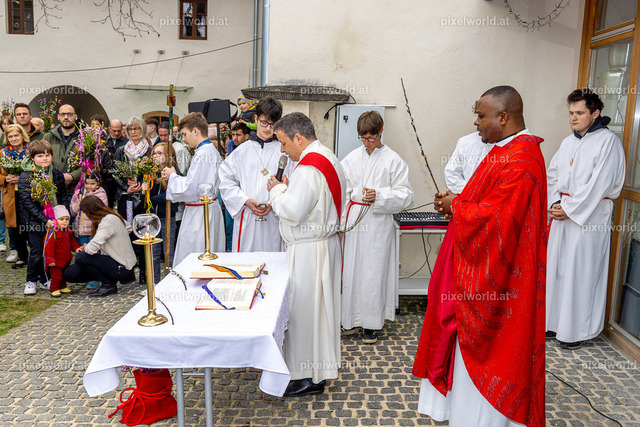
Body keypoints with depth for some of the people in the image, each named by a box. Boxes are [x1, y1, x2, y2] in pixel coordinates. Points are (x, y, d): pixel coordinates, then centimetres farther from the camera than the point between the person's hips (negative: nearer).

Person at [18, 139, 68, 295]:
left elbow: (64, 195, 11)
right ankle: (31, 281, 18)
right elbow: (28, 202, -14)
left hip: (54, 219, 4)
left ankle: (45, 279, 24)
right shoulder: (25, 177, -10)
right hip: (35, 221, -4)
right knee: (36, 252, 0)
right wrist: (45, 220, -20)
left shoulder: (57, 173, 4)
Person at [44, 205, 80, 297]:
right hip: (56, 261, -8)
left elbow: (72, 241, 21)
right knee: (56, 275, -3)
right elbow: (49, 247, -21)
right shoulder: (53, 234, -20)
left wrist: (76, 248, 4)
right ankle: (54, 289, 10)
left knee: (63, 274, 20)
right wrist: (50, 259, -23)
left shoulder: (68, 232, 6)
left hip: (65, 260, 8)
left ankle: (62, 287, 34)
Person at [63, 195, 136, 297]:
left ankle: (109, 285, -5)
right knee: (69, 274, 3)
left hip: (122, 268, -9)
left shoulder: (109, 220, -22)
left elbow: (92, 249, -29)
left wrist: (85, 248, -4)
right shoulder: (110, 217, 7)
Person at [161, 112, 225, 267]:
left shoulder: (202, 154, -19)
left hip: (198, 214, -10)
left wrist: (172, 176, -6)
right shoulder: (212, 150, 12)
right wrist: (173, 176, 10)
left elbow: (190, 189, -22)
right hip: (210, 208, 10)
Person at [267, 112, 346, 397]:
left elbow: (294, 211, -25)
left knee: (304, 308, 1)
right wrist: (287, 190, 5)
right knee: (318, 305, 18)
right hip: (326, 241, 10)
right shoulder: (328, 158, 12)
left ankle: (309, 377, 14)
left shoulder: (308, 168, -21)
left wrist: (277, 191, -8)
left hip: (308, 250, -10)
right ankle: (320, 367, 31)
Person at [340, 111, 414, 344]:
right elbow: (343, 191, 10)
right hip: (353, 220, 3)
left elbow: (405, 194, -3)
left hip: (378, 224, -3)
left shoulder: (393, 160, -2)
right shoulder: (352, 158, 8)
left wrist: (379, 196, -18)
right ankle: (350, 317, 24)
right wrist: (340, 222, 1)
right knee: (350, 269, 8)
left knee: (373, 272, 2)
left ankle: (370, 324, 15)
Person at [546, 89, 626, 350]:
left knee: (581, 272, -2)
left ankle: (578, 330, 10)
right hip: (563, 212, 7)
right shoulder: (568, 142, 14)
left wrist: (569, 208, -15)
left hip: (590, 216, -7)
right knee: (556, 266, 9)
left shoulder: (608, 141, -7)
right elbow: (552, 175, 12)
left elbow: (599, 184, -15)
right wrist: (554, 204, -4)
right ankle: (554, 322, 22)